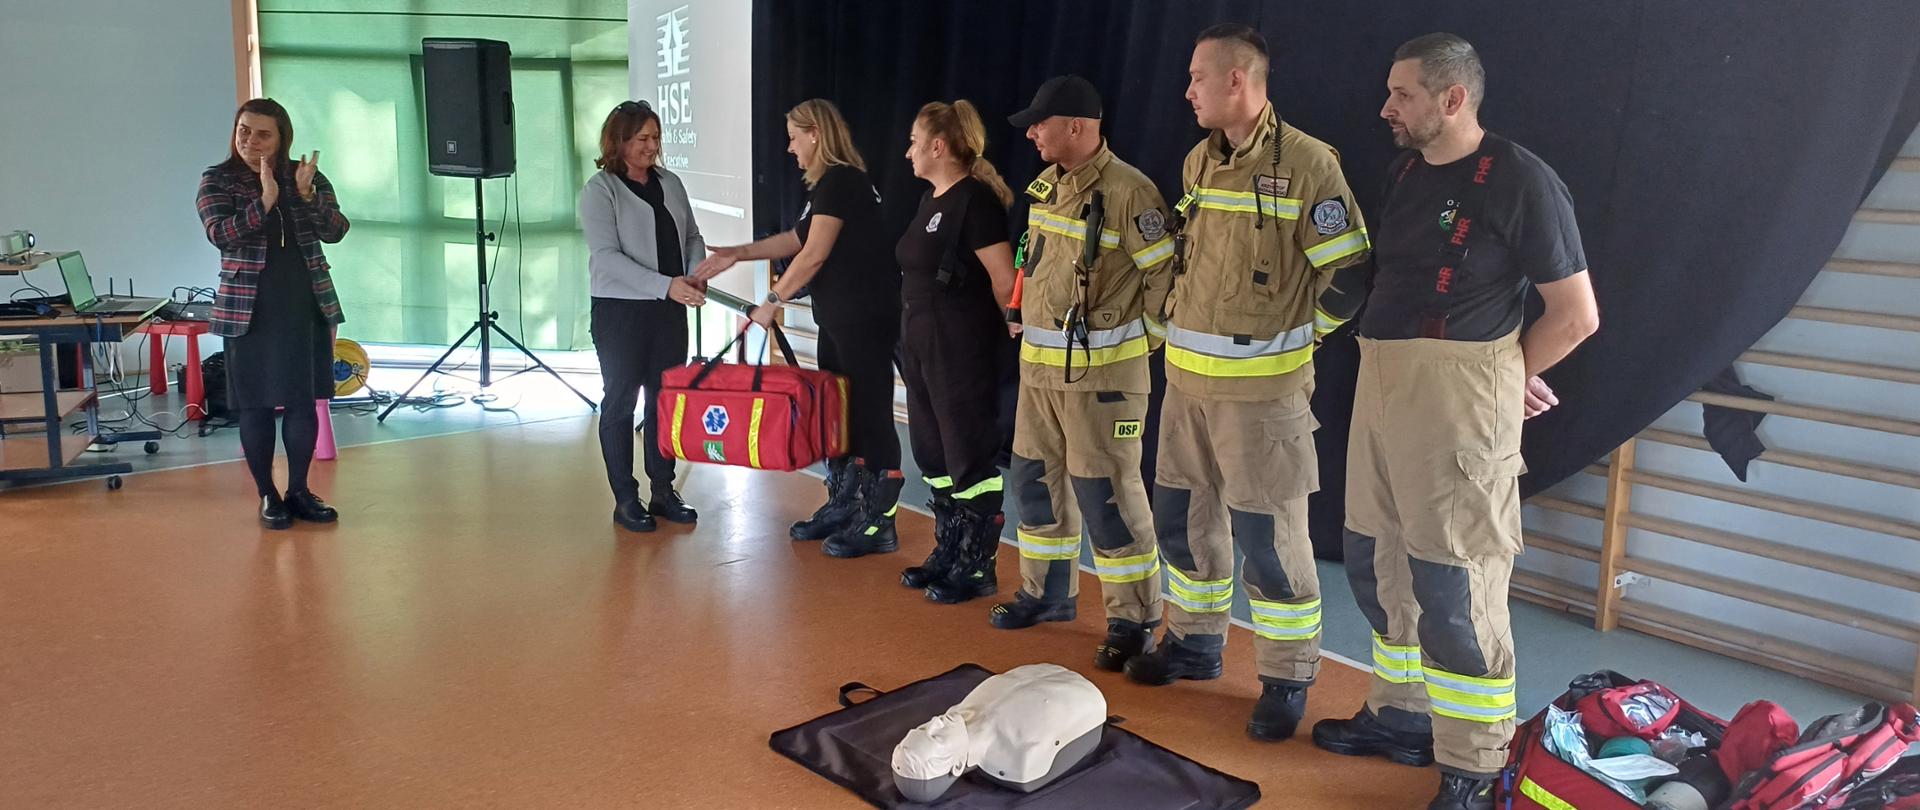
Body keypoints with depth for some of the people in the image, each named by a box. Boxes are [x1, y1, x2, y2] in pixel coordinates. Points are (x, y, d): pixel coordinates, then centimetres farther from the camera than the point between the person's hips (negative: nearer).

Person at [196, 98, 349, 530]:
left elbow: (336, 231, -5)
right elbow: (221, 235, -16)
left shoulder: (307, 175, 4)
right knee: (256, 405, 2)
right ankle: (267, 495, 14)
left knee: (304, 402, 6)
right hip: (250, 310, -2)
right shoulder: (217, 180, -1)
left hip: (307, 307, 2)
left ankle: (299, 490, 18)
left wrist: (307, 194, -20)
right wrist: (265, 198, -25)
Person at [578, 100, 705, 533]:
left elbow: (692, 238, 13)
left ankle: (663, 491, 21)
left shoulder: (670, 183, 9)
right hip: (621, 311, -5)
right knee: (620, 402, 5)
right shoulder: (599, 189, -7)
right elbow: (607, 257, -17)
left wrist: (696, 276, -8)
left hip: (669, 310, 5)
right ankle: (625, 500, 13)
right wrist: (666, 285, -25)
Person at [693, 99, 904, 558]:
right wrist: (737, 254, 18)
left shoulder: (840, 181, -15)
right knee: (838, 412, 15)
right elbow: (797, 241, 24)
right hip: (838, 318, 10)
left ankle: (879, 523, 3)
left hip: (866, 319, -10)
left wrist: (772, 302, -8)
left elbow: (813, 257, -17)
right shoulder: (829, 183, 16)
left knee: (871, 415, -4)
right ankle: (842, 506, 26)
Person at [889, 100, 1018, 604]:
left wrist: (1012, 334, -6)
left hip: (964, 351, -10)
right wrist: (913, 336, 12)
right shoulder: (931, 200, 13)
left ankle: (978, 568, 11)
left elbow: (1005, 281, -18)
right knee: (933, 454, 15)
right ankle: (948, 554, 27)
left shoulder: (975, 200, -16)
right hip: (922, 346, 10)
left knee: (971, 458, 0)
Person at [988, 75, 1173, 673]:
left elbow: (1167, 276, -14)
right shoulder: (1044, 186, 9)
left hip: (1102, 371, -8)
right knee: (1037, 477, 16)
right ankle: (1048, 591, 33)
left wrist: (1134, 338, -6)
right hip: (1039, 364, 8)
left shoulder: (1129, 192, -17)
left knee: (1105, 492, -4)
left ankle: (1134, 618, 10)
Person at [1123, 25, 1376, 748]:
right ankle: (1194, 642, 35)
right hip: (1186, 379, 7)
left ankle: (1288, 679, 15)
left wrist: (1294, 336, -2)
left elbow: (1349, 277, -11)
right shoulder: (1196, 164, 10)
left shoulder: (1308, 164, -12)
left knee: (1268, 537, -1)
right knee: (1184, 517, 16)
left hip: (1261, 388, -7)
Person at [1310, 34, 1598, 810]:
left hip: (1459, 393, -8)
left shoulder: (1521, 181, -10)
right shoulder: (1405, 170, 12)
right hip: (1381, 381, 8)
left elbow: (1577, 313, -7)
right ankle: (1402, 715, 33)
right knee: (1377, 563, 15)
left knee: (1453, 584, -4)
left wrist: (1505, 376, 2)